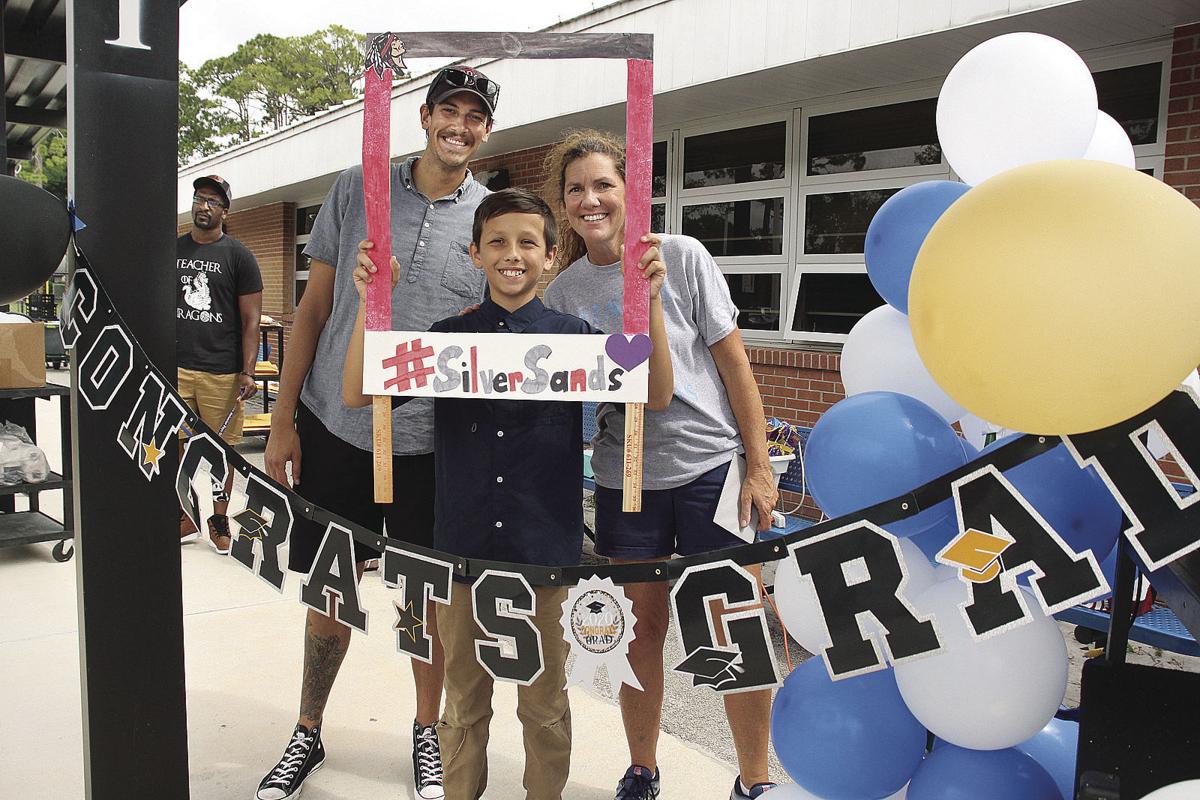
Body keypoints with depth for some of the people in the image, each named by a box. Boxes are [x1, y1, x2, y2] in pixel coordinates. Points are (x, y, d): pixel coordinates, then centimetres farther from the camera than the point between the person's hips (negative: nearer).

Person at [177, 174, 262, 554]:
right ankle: (184, 518, 15)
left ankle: (219, 521, 17)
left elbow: (251, 319, 0)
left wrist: (247, 372, -9)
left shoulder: (238, 255, 4)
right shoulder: (172, 250, 14)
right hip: (175, 367, 3)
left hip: (221, 371, -3)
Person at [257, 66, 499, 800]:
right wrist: (284, 420, 1)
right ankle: (308, 734, 33)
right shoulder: (358, 189, 2)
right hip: (333, 428, 1)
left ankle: (428, 731, 33)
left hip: (432, 442, -1)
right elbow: (316, 307, 4)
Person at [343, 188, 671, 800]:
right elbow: (357, 394, -5)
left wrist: (649, 301, -23)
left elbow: (655, 396, -12)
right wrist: (371, 302, -17)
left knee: (544, 702, 16)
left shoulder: (573, 335, -2)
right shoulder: (448, 336, 2)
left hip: (544, 548, -1)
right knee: (463, 699, 19)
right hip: (462, 544, 1)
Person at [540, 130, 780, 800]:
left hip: (711, 466, -2)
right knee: (642, 626, 12)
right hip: (625, 479, 2)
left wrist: (760, 467, -5)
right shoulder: (563, 291, 3)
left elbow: (733, 362, -3)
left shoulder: (682, 256, -5)